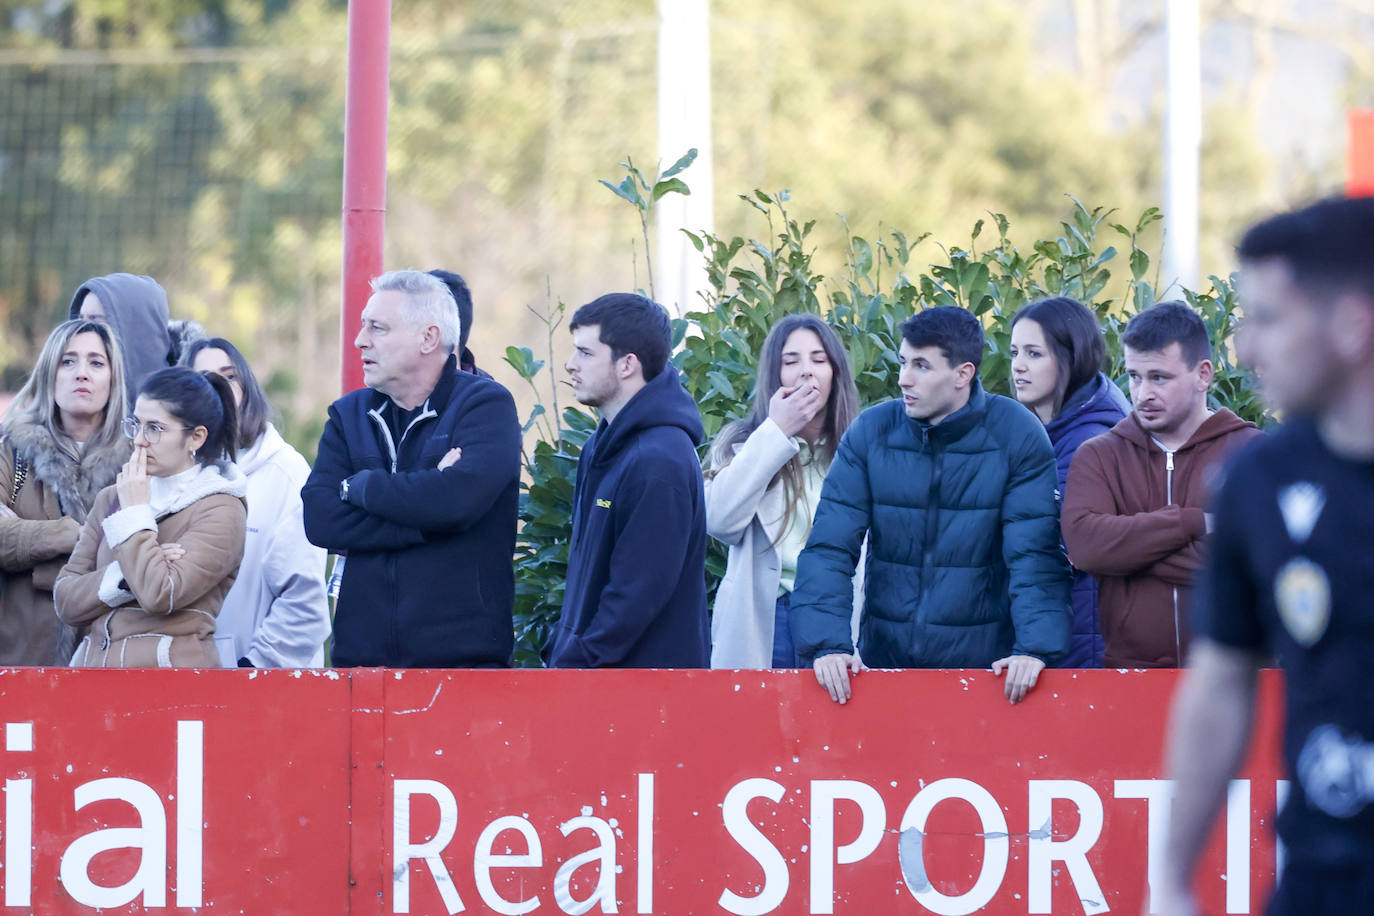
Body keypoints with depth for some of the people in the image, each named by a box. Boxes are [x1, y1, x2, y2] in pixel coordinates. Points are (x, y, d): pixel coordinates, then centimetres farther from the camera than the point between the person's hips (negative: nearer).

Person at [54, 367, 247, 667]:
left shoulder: (220, 511, -2)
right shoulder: (111, 499, 16)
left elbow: (158, 596, -15)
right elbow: (66, 600, 8)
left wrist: (135, 515, -5)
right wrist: (124, 576, -8)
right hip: (94, 665, 2)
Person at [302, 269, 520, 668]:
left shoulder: (487, 406, 0)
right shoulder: (349, 414, 14)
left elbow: (458, 499, -20)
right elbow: (320, 519, -2)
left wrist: (361, 486, -5)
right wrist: (427, 521, -13)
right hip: (361, 650, 4)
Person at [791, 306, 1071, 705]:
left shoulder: (1016, 436, -8)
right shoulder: (871, 432, -3)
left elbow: (1034, 555, -12)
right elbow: (829, 547, -7)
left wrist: (1034, 647, -26)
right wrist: (827, 644, -21)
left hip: (984, 662, -2)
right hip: (886, 658, 2)